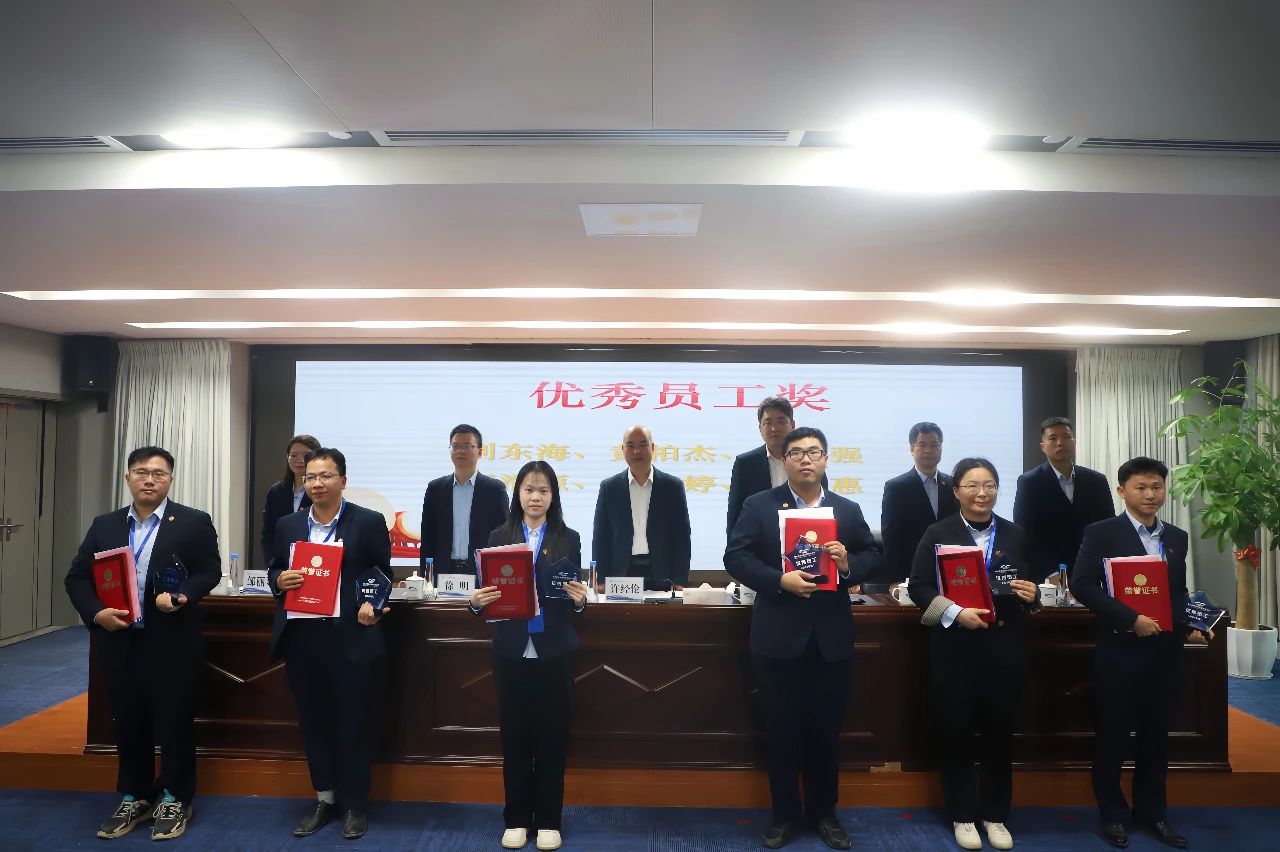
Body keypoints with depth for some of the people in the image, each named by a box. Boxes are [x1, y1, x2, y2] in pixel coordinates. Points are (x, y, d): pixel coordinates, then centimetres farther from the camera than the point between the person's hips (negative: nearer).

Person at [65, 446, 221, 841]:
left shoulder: (194, 523, -3)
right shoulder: (104, 525, 8)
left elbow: (210, 571, -4)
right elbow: (77, 577, 8)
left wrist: (183, 596, -23)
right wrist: (96, 613, -9)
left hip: (172, 642, -3)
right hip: (120, 642, 4)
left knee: (174, 722, 5)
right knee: (127, 723, 14)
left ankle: (174, 799, 22)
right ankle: (133, 798, 31)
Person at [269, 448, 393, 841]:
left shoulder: (369, 522, -3)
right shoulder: (287, 525, 9)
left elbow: (384, 573, 0)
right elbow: (273, 571, 15)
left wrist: (374, 606, -17)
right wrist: (280, 579, -8)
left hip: (350, 639, -4)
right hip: (301, 639, 4)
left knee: (351, 722, 6)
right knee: (312, 721, 14)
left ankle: (354, 805, 22)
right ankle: (324, 799, 30)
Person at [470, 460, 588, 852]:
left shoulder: (568, 538, 1)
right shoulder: (498, 537, 3)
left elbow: (576, 597, 3)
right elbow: (487, 591, 3)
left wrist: (580, 599, -19)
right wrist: (477, 601, -18)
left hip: (554, 651, -1)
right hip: (511, 651, 1)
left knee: (552, 736, 8)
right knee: (514, 735, 9)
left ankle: (548, 820, 23)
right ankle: (516, 819, 25)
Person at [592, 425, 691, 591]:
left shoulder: (673, 486, 3)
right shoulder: (609, 487, 5)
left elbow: (682, 537, 3)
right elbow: (600, 537, 5)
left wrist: (679, 582, -3)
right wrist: (601, 580, -1)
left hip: (660, 576, 0)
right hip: (621, 574, 0)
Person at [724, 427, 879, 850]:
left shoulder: (848, 510, 7)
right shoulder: (759, 506, -2)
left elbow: (873, 555, 9)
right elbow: (736, 557, -8)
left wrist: (848, 564, -13)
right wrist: (780, 581, -21)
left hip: (832, 639, 2)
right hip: (778, 637, -2)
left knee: (826, 730, 13)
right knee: (781, 731, 9)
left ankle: (823, 811, 31)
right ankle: (785, 814, 25)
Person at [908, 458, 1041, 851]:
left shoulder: (1015, 535, 9)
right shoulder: (938, 534, -1)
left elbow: (1029, 586, 12)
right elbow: (918, 586, -6)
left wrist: (1032, 594, -11)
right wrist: (955, 613, -18)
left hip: (1004, 647, 3)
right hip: (954, 648, -2)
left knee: (999, 731, 10)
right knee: (955, 732, 6)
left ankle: (995, 814, 28)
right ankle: (962, 815, 22)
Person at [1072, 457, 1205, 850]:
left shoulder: (1177, 537, 10)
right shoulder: (1101, 533, -8)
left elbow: (1179, 591, 18)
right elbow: (1082, 584, -16)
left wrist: (1190, 626, 1)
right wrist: (1130, 619, -20)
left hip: (1165, 650, 5)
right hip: (1119, 649, -5)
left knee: (1156, 734, 15)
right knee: (1113, 734, 7)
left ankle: (1152, 811, 30)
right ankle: (1113, 814, 22)